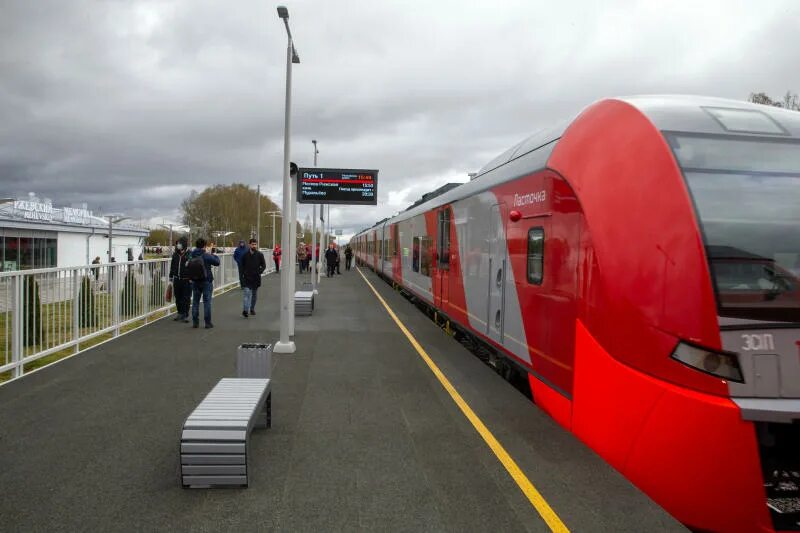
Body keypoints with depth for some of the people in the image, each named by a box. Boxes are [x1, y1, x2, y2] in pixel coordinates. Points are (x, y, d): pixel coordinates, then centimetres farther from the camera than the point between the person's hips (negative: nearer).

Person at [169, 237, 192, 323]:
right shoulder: (175, 254, 9)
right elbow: (172, 266, 19)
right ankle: (180, 313, 24)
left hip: (186, 280, -6)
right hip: (177, 279, 6)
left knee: (186, 298, -2)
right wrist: (171, 276, 19)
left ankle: (185, 315, 4)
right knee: (178, 298, 12)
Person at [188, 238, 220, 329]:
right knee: (207, 302, 3)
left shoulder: (191, 256, -3)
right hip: (206, 282, -4)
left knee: (195, 302, 11)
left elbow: (187, 267, 5)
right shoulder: (207, 256, -15)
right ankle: (208, 323, 5)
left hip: (195, 282, 4)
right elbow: (217, 262, -5)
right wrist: (212, 254, 8)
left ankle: (195, 322, 14)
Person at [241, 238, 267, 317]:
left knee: (254, 294, 12)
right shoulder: (245, 254, 2)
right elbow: (242, 265, 11)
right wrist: (243, 273, -1)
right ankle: (245, 310, -20)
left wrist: (260, 272, -9)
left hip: (256, 277, 2)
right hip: (247, 277, -2)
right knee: (247, 293, -13)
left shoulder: (260, 255, 1)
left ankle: (252, 309, 26)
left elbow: (264, 265, 5)